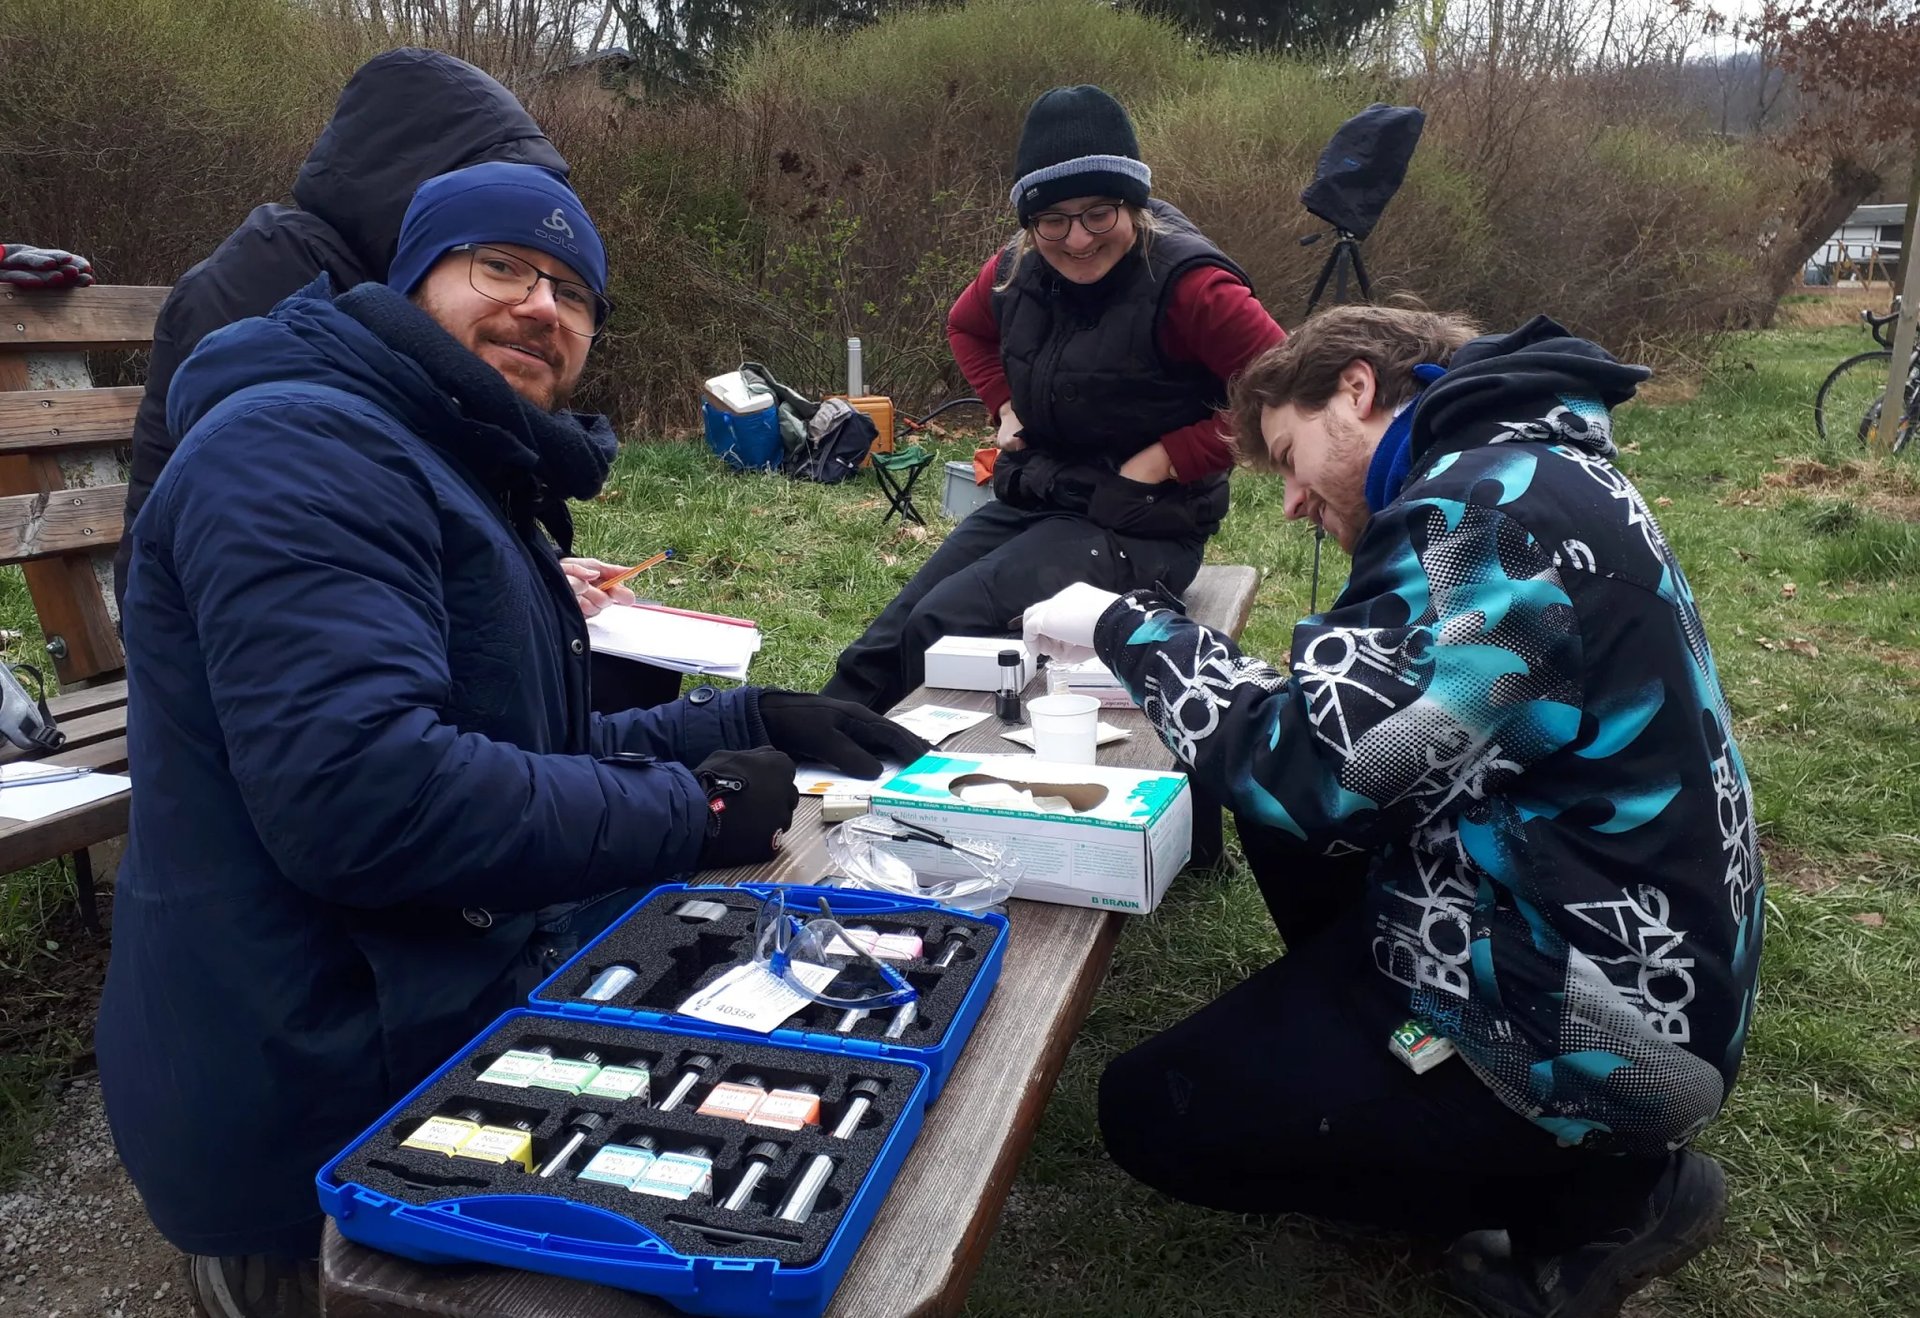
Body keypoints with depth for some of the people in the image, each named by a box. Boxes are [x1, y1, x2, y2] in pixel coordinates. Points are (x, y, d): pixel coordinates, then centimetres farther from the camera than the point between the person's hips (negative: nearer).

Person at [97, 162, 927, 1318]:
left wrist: (752, 724, 7)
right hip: (331, 1104, -10)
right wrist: (691, 813, -20)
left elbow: (537, 752, 18)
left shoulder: (468, 482, 16)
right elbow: (361, 791, -31)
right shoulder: (303, 448, -18)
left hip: (427, 1019, 10)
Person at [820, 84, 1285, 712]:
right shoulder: (1019, 267, 2)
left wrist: (1168, 458, -20)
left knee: (939, 627, -24)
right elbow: (967, 328, 25)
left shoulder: (1183, 283, -19)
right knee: (881, 646, -1)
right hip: (1028, 501, 7)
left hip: (1139, 527, -7)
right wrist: (1006, 407, 9)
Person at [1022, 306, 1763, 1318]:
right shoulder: (1521, 473, 9)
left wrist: (1132, 632, -12)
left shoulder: (1493, 502, -22)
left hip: (1592, 1015, -9)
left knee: (1151, 1114, -2)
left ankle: (1605, 1188, 4)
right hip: (1602, 938, 10)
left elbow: (1309, 771, -26)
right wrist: (1164, 659, 1)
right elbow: (1366, 733, 11)